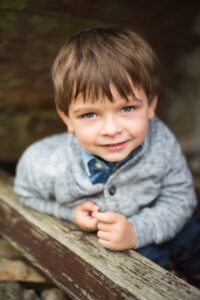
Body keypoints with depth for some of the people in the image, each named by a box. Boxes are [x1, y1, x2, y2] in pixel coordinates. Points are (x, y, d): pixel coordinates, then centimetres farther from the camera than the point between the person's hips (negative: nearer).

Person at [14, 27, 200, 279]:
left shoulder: (161, 143, -30)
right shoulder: (46, 165, -29)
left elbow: (179, 199, -20)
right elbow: (26, 194, -8)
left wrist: (136, 231, -35)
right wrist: (71, 213, -23)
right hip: (87, 241, -1)